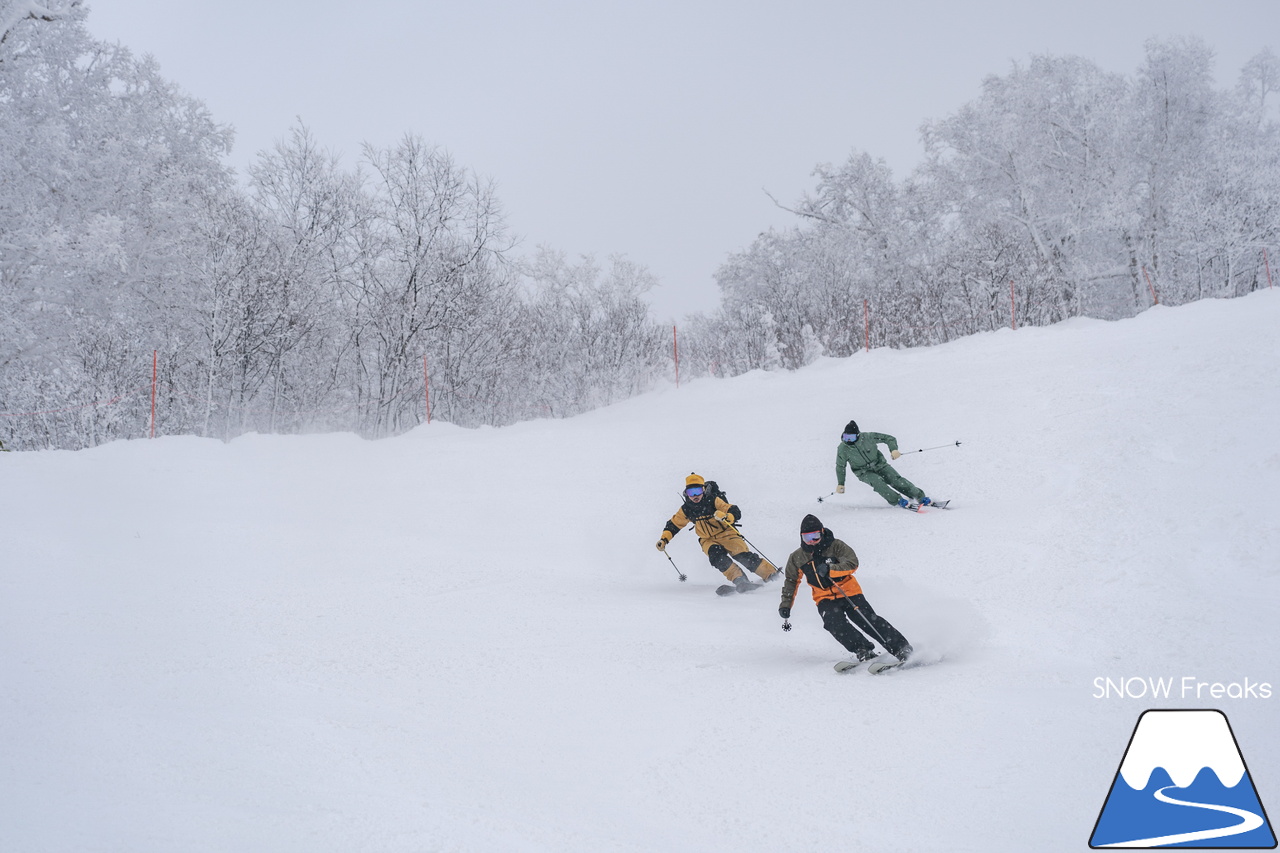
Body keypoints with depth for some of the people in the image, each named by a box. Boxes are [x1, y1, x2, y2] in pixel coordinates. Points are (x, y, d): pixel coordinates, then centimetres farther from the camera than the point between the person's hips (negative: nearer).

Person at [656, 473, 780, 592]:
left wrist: (725, 517, -39)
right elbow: (673, 525, 12)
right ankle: (739, 580, -32)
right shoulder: (686, 510, -2)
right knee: (716, 556, -31)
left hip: (726, 533, -3)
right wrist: (664, 539, -1)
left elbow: (736, 512, -18)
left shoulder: (713, 501, -14)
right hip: (708, 540, 3)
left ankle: (773, 575, -11)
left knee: (744, 557, -22)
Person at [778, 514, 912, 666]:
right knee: (834, 622, -28)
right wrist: (786, 605, 12)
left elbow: (852, 563, -19)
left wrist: (830, 570, -33)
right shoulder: (797, 558, 3)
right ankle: (863, 651, -32)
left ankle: (902, 649, -13)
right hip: (825, 599, 2)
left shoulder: (835, 546, -8)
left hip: (848, 591, -2)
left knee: (869, 620, -15)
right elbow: (791, 581, 18)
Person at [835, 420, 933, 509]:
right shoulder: (842, 449, -15)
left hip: (879, 465, 0)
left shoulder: (867, 437, -17)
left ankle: (920, 497, -12)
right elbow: (840, 467, 2)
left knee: (896, 479, -17)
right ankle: (898, 501, -25)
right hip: (864, 472, 0)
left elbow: (889, 438, -10)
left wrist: (894, 449, -28)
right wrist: (840, 483, 1)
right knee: (877, 481, -30)